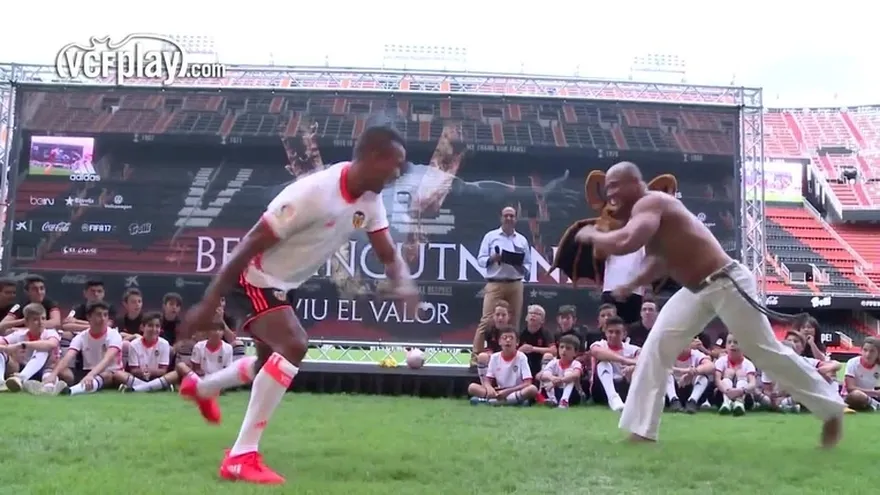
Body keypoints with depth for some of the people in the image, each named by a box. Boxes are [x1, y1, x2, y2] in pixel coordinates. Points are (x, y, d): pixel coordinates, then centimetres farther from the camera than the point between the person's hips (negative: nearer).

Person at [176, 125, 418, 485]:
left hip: (283, 284, 10)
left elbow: (388, 253, -2)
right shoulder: (315, 192, -31)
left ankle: (201, 387, 55)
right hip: (254, 277, -9)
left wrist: (403, 285, -26)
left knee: (275, 358, 26)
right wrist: (209, 303, -27)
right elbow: (252, 243, -28)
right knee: (294, 346, -29)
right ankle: (241, 457, -22)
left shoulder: (370, 200, -6)